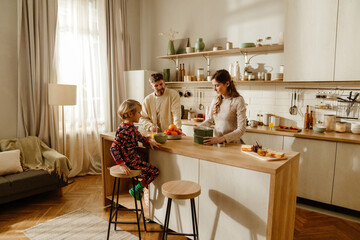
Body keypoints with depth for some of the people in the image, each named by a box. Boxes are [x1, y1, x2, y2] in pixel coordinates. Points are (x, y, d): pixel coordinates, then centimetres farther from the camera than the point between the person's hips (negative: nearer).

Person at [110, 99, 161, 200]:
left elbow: (139, 136, 20)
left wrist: (149, 141, 2)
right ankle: (136, 190, 6)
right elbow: (114, 148, -27)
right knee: (155, 171, -4)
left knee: (148, 167, 28)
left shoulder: (131, 126, 5)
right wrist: (121, 164, -26)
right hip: (130, 160, -10)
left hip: (134, 157, 10)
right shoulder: (124, 130, -25)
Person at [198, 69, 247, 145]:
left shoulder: (238, 100, -8)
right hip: (216, 143, 4)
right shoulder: (215, 100, 9)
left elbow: (241, 130, -12)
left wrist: (220, 139, -21)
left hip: (232, 144, -4)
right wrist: (199, 127, 4)